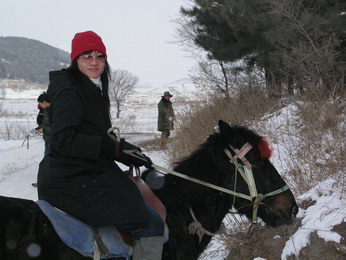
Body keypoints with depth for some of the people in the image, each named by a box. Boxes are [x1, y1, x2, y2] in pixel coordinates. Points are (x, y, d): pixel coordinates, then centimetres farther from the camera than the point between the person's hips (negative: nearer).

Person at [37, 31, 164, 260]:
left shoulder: (93, 88, 16)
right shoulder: (71, 91, -15)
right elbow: (62, 140, -23)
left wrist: (123, 149, 6)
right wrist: (115, 147, -24)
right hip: (75, 181, -11)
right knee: (151, 225, -16)